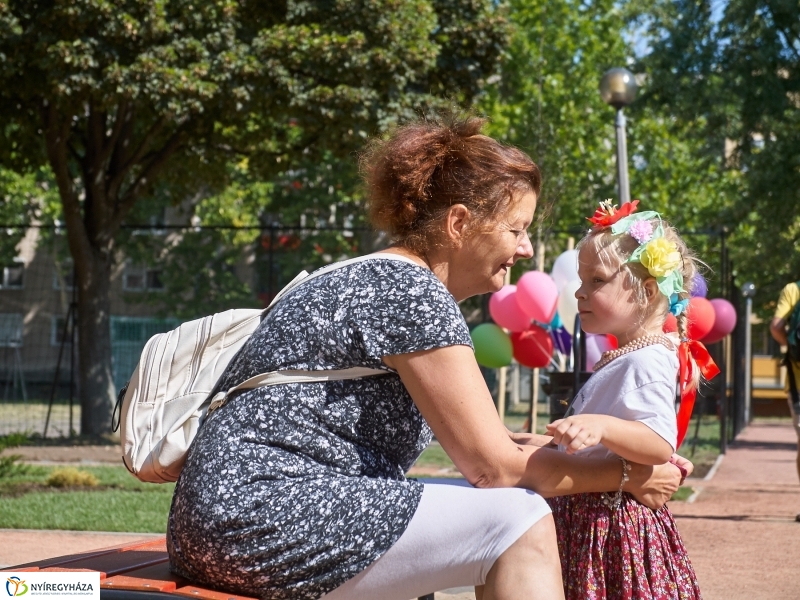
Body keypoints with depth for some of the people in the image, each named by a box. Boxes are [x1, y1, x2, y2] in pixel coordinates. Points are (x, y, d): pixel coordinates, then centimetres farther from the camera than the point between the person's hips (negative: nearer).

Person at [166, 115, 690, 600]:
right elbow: (494, 467, -11)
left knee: (500, 508, 12)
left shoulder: (377, 279, 16)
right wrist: (627, 476, 0)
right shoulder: (412, 292, -12)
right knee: (519, 520, -13)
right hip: (263, 518, -10)